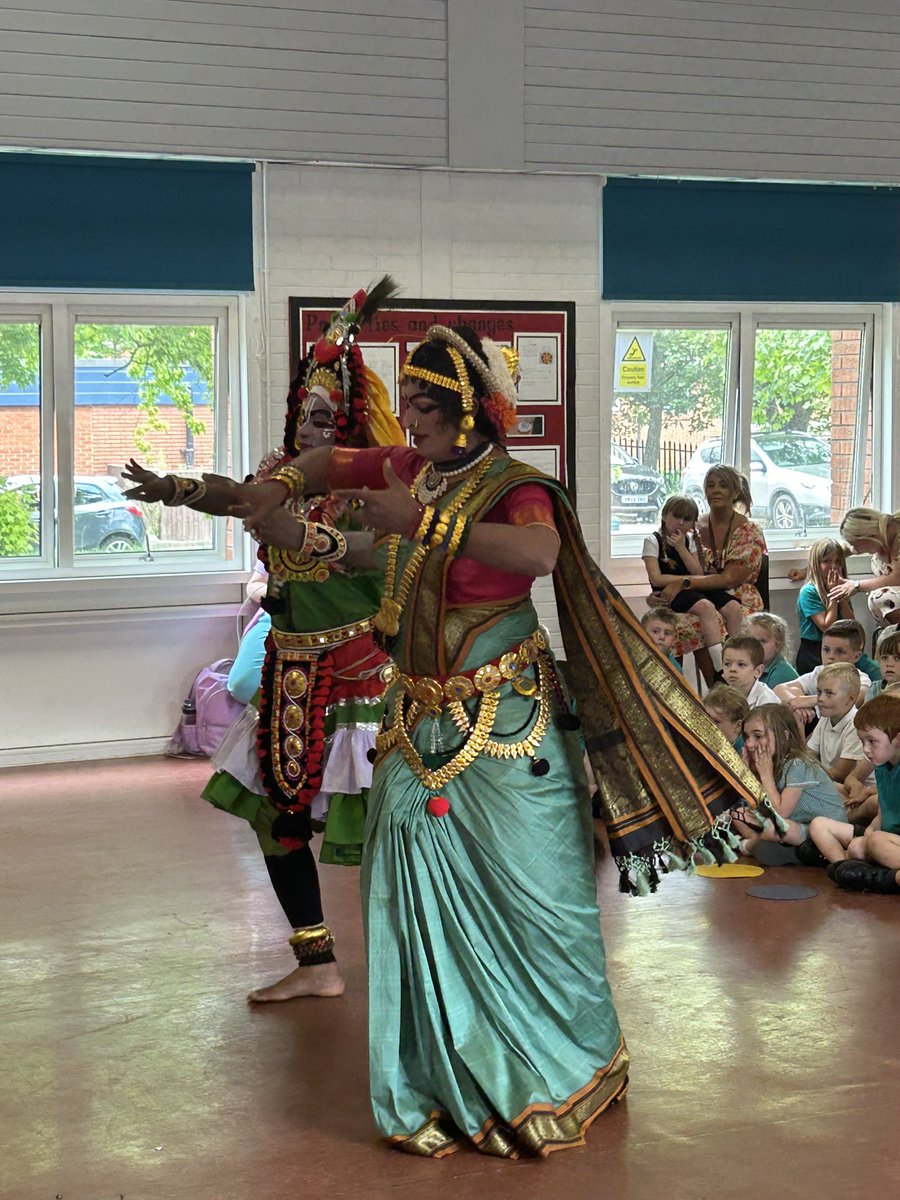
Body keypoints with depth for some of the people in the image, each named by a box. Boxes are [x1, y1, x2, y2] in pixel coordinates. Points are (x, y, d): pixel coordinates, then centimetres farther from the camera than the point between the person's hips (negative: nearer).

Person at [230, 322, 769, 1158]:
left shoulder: (514, 488, -16)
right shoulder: (412, 473, 5)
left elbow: (540, 554, -38)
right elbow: (332, 462, 22)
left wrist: (423, 522, -38)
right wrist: (281, 487, 1)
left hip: (503, 732, -6)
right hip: (420, 727, 7)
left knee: (522, 897, 4)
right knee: (418, 895, 8)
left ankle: (553, 1079, 23)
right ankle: (447, 1086, 21)